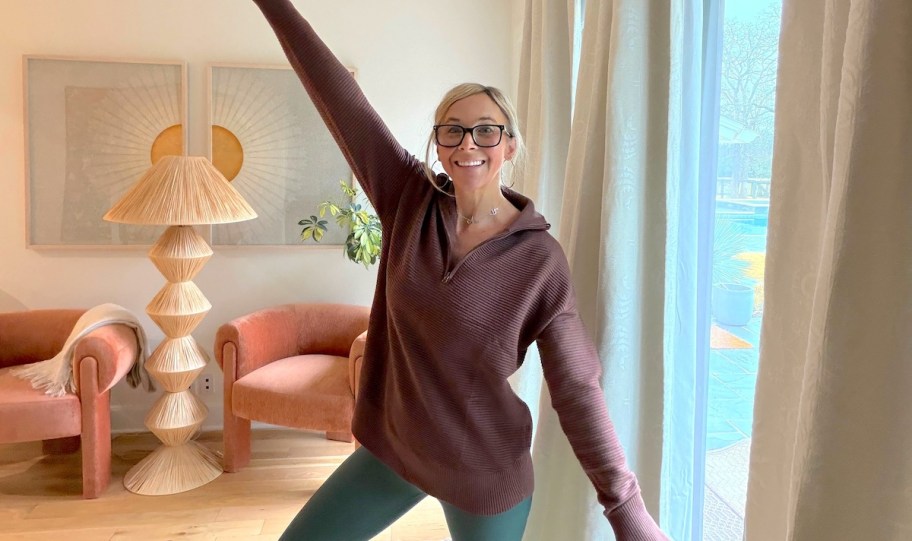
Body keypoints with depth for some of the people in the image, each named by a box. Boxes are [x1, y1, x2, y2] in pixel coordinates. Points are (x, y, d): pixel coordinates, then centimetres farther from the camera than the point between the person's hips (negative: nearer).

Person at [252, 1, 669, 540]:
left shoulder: (541, 260, -17)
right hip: (391, 450, 4)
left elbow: (577, 391, -14)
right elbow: (341, 98, -8)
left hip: (486, 475, -3)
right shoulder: (410, 199, -9)